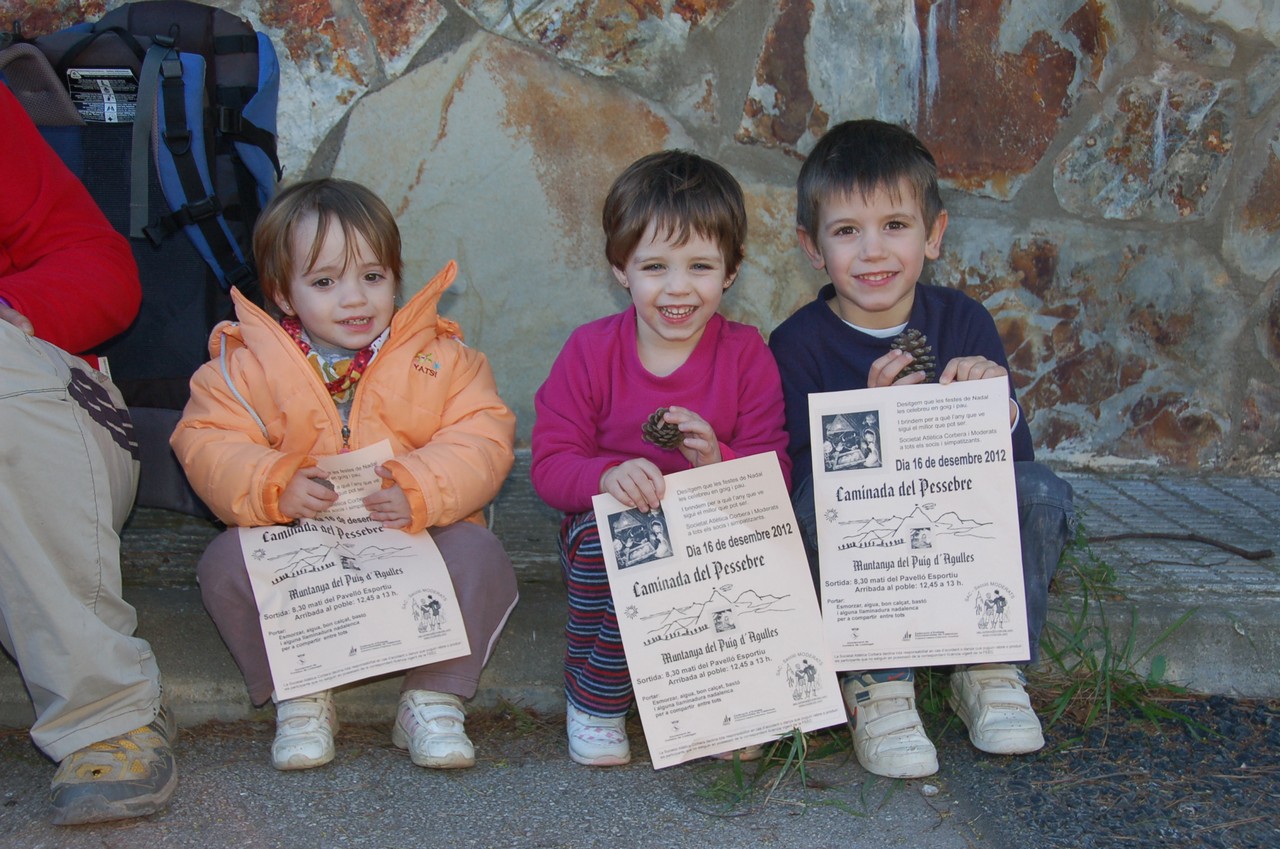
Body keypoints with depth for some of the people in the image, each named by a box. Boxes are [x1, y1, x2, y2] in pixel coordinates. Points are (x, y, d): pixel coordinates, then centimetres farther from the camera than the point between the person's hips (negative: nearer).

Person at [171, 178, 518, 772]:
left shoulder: (441, 357, -1)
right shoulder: (247, 365, 0)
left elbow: (483, 440, -9)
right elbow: (207, 447, -7)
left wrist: (420, 491, -27)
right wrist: (273, 487, -26)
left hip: (420, 537, 0)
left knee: (480, 557, -26)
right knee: (226, 563, -23)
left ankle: (433, 700, -13)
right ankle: (300, 698, -10)